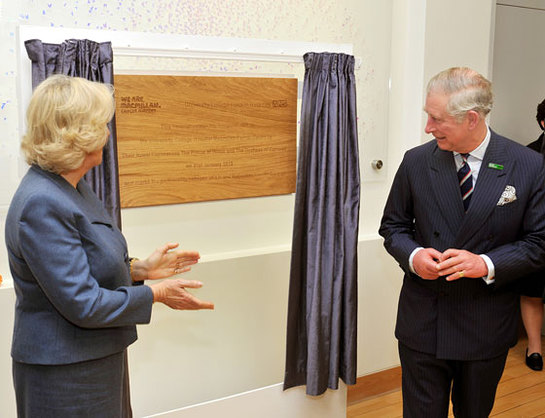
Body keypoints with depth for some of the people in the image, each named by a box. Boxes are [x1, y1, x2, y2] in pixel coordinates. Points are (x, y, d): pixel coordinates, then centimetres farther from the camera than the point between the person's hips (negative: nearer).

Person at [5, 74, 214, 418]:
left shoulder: (74, 187, 5)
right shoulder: (42, 206, -26)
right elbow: (82, 304, -26)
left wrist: (140, 269, 3)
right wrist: (156, 293, -17)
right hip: (64, 373, -9)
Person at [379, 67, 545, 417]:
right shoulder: (416, 162, -3)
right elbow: (393, 225, 7)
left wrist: (487, 264, -21)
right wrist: (412, 255, -15)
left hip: (487, 326, 0)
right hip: (423, 321, 1)